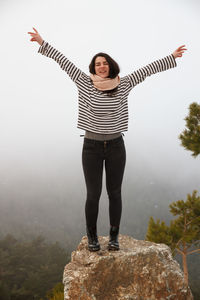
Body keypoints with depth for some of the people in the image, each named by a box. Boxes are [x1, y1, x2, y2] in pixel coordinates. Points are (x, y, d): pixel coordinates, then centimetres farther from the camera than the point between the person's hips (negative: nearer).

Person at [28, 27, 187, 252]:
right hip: (91, 147, -1)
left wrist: (172, 57, 4)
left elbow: (147, 70, 1)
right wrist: (42, 43, 0)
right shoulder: (86, 84, -2)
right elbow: (64, 62, -2)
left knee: (115, 193, 6)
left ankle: (114, 236, 20)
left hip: (116, 146, 1)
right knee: (93, 194, 3)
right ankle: (92, 237, 21)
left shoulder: (123, 84, 0)